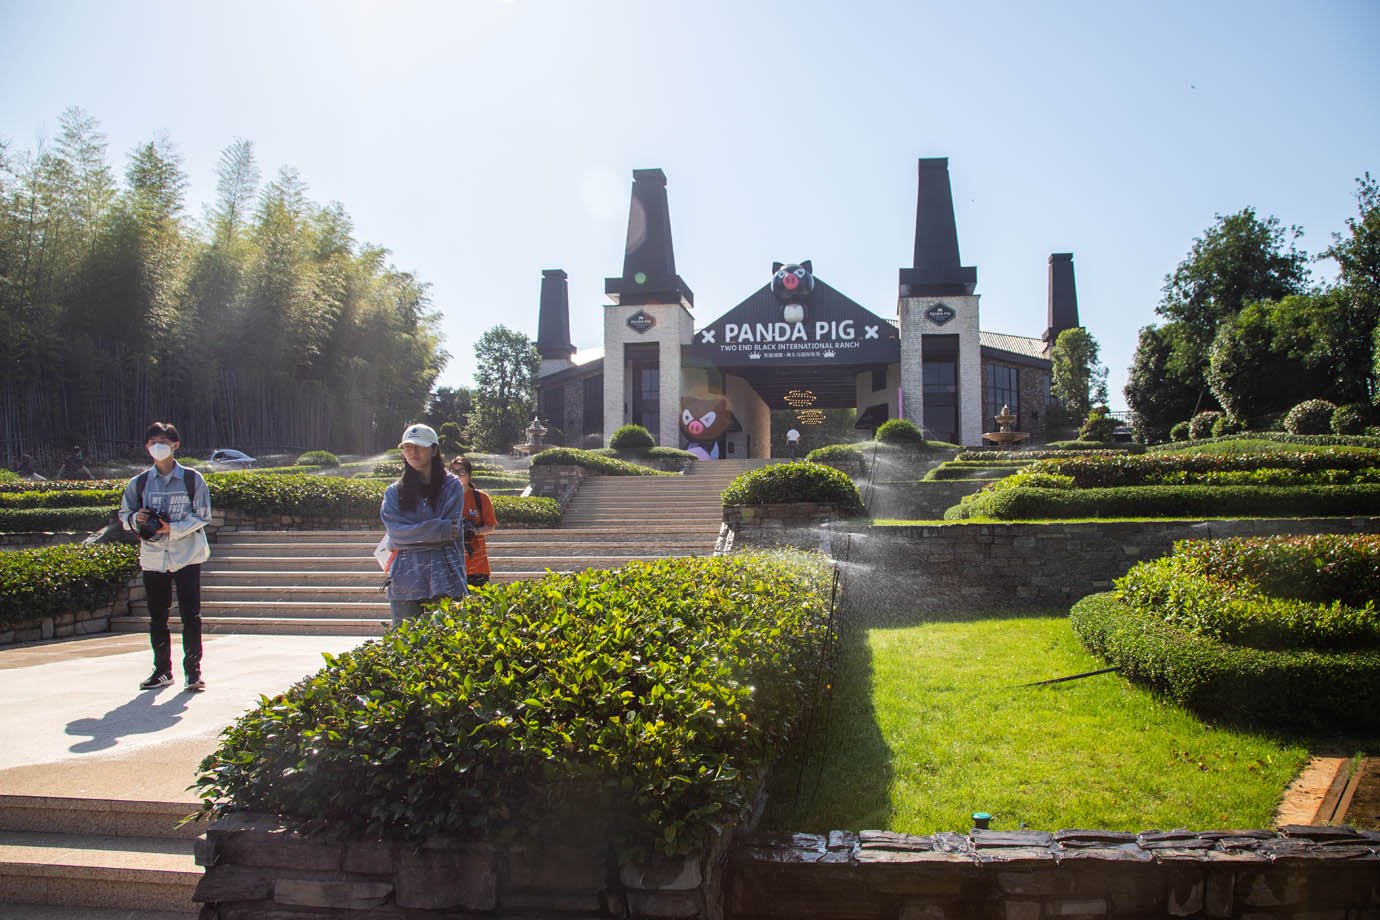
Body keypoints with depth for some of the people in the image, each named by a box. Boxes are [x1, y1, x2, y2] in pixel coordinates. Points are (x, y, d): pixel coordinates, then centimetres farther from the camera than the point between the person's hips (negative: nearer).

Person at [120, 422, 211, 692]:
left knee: (191, 615, -4)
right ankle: (162, 670, 21)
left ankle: (193, 670, 5)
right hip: (153, 557, 3)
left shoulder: (192, 479, -1)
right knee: (157, 617, 9)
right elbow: (124, 515, 13)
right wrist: (136, 518, -10)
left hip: (187, 555, -3)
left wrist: (174, 528, -16)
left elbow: (202, 516, -4)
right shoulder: (139, 483, 6)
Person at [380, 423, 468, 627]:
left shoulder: (451, 486, 4)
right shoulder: (395, 492, 11)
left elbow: (453, 530, -5)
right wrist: (440, 529, -9)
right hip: (405, 579, 2)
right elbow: (395, 533, -3)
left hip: (443, 580, -2)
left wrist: (412, 534, -5)